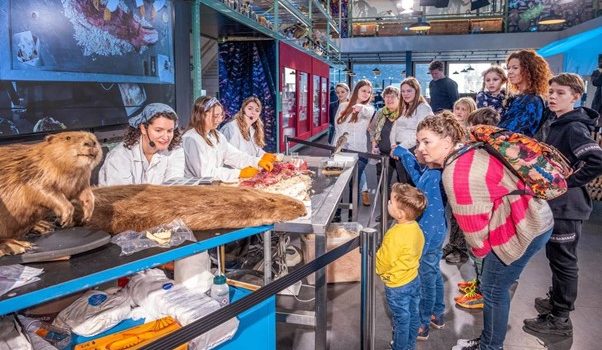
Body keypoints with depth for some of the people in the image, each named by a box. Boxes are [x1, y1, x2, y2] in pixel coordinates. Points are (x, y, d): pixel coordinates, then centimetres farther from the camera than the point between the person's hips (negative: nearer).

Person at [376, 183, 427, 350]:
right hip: (414, 279, 8)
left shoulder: (395, 236, -31)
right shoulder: (415, 227, -8)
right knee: (412, 316, 23)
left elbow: (381, 265, -21)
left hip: (397, 286, -8)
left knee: (401, 320, 12)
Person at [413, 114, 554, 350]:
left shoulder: (456, 175, -24)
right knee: (495, 287, 18)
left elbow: (473, 222, -18)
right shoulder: (469, 154, 6)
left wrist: (480, 251, -1)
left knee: (494, 289, 5)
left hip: (524, 228, -9)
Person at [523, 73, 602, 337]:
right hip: (556, 203, 9)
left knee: (564, 260, 2)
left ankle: (560, 319, 15)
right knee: (555, 257, 20)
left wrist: (569, 182, -22)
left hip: (566, 206, -9)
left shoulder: (574, 128, -19)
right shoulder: (559, 124, 10)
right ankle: (556, 301, 37)